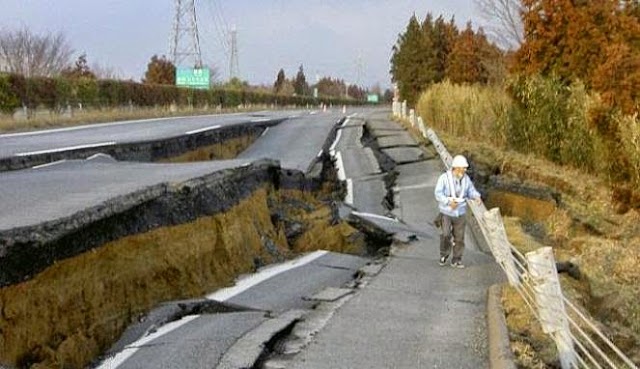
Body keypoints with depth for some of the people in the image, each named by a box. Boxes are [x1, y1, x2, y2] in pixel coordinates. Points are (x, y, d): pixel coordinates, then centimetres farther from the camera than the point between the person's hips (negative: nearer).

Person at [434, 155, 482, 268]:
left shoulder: (466, 179, -1)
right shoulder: (444, 178, -14)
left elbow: (471, 191, 5)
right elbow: (438, 193, -16)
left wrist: (476, 197, -17)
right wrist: (448, 201, -30)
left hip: (460, 212, 4)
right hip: (446, 212, -4)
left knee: (459, 237, 5)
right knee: (445, 234, -14)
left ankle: (456, 260, 16)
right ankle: (444, 255, 10)